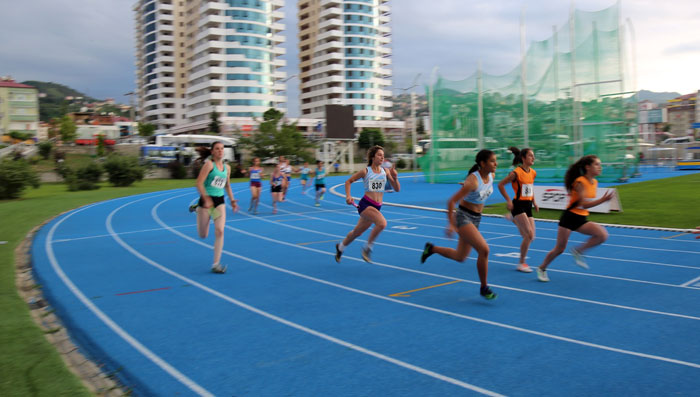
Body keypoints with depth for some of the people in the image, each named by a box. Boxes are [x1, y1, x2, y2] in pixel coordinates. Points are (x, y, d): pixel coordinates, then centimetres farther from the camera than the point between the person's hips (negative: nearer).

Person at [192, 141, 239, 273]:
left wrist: (232, 200, 14)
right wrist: (205, 198, -28)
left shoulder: (227, 167, 8)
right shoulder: (209, 164, -10)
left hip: (220, 201, 4)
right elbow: (199, 183, -17)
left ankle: (216, 264, -6)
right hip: (206, 199, -4)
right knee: (203, 235, 6)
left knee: (220, 231, -12)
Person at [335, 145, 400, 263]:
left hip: (376, 207, 5)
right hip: (365, 204, -5)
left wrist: (394, 177, -11)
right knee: (382, 223, -28)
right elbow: (348, 181, 9)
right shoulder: (365, 171, -4)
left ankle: (340, 247, 44)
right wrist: (348, 196, -4)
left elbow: (397, 189, 6)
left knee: (357, 232, 17)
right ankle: (367, 248, -9)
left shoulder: (386, 172, 5)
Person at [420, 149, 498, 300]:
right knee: (484, 249, -20)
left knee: (460, 257, 14)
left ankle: (431, 248, 36)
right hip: (463, 217, -8)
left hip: (476, 219, 8)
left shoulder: (491, 176, -2)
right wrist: (451, 225, -24)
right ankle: (484, 288, -5)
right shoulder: (473, 180, -25)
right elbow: (451, 201, -24)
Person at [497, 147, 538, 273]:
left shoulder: (533, 173, 8)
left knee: (530, 236, 5)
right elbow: (500, 185, -10)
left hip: (528, 206, 7)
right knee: (529, 235, -13)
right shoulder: (516, 172, -14)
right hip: (518, 205, -7)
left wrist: (534, 202, 16)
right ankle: (521, 263, 2)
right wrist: (508, 200, -13)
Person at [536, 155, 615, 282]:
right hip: (569, 217, -7)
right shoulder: (580, 182, -18)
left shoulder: (594, 182, 6)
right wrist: (602, 200, -28)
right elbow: (583, 204, -24)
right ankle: (542, 268, 21)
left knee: (603, 235, -16)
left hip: (581, 219, 7)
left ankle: (578, 251, 0)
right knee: (559, 249, 0)